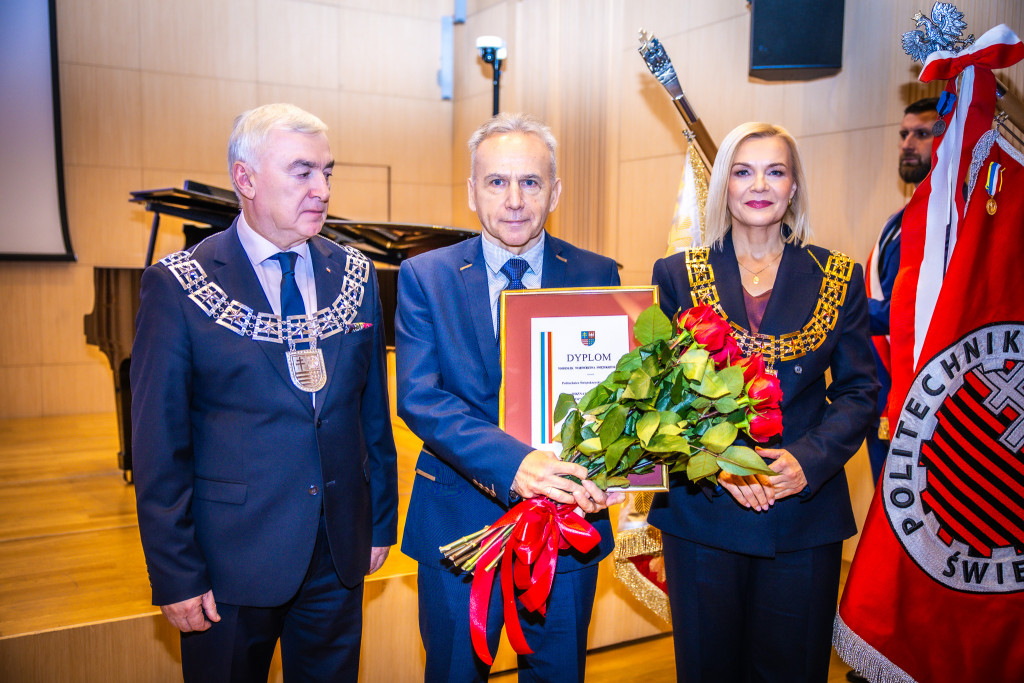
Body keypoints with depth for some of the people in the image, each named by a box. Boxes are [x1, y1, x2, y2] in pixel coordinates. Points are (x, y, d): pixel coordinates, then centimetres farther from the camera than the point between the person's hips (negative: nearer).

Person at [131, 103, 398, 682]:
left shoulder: (355, 275, 3)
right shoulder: (179, 285, -9)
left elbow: (373, 408, 7)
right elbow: (159, 444, -9)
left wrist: (381, 521, 9)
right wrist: (176, 575, -9)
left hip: (341, 554, 4)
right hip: (233, 561, -3)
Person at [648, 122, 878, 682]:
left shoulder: (839, 279, 4)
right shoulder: (677, 275, 2)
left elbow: (860, 391, 3)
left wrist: (809, 458, -14)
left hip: (805, 510, 1)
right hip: (701, 508, 0)